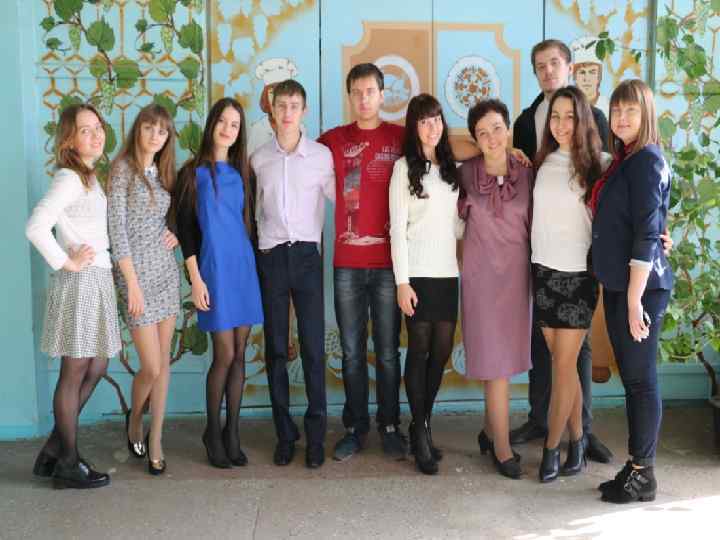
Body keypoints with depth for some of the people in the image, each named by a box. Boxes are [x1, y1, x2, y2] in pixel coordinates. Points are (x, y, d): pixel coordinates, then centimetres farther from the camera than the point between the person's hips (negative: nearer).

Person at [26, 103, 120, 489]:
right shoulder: (69, 178, -15)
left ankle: (53, 451, 26)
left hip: (97, 280, 9)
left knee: (96, 369, 15)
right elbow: (36, 227, -26)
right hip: (79, 282, -9)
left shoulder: (91, 177, 13)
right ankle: (68, 465, 14)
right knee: (75, 373, 1)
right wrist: (66, 263, -16)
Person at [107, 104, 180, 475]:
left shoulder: (163, 171, 11)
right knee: (151, 367, -4)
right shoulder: (123, 168, -8)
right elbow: (116, 229, -12)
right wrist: (133, 284, -15)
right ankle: (134, 419, 26)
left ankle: (156, 440, 18)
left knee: (163, 361, 7)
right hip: (136, 273, -6)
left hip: (166, 270, 6)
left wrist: (176, 233, 0)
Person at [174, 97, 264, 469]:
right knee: (225, 355, -5)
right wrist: (195, 278, -10)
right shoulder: (193, 172, -1)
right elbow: (185, 228, -4)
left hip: (244, 266, 4)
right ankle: (213, 432, 13)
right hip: (214, 267, -4)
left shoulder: (241, 172, 12)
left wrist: (252, 265, 10)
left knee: (239, 354, 5)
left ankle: (232, 433, 15)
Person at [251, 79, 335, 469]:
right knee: (276, 349, 6)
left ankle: (316, 435, 7)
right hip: (270, 257, 2)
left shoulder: (322, 155, 2)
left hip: (306, 255, -2)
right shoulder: (258, 158, 8)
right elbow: (254, 209, 15)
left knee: (313, 347, -2)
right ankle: (284, 433, 15)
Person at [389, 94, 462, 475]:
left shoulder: (451, 167, 14)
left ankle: (422, 425, 20)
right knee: (420, 350, 0)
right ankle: (420, 433, 11)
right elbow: (398, 228, -6)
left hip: (448, 272, 5)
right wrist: (402, 281, -11)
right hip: (418, 272, -5)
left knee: (442, 352, 5)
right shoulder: (405, 167, -1)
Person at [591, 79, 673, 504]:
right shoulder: (622, 161, 14)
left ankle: (644, 475, 10)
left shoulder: (648, 160, -12)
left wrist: (635, 299, -20)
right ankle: (636, 467, 22)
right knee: (631, 377, 13)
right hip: (617, 284, 9)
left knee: (641, 378, -1)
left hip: (641, 287, -9)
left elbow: (647, 235, -18)